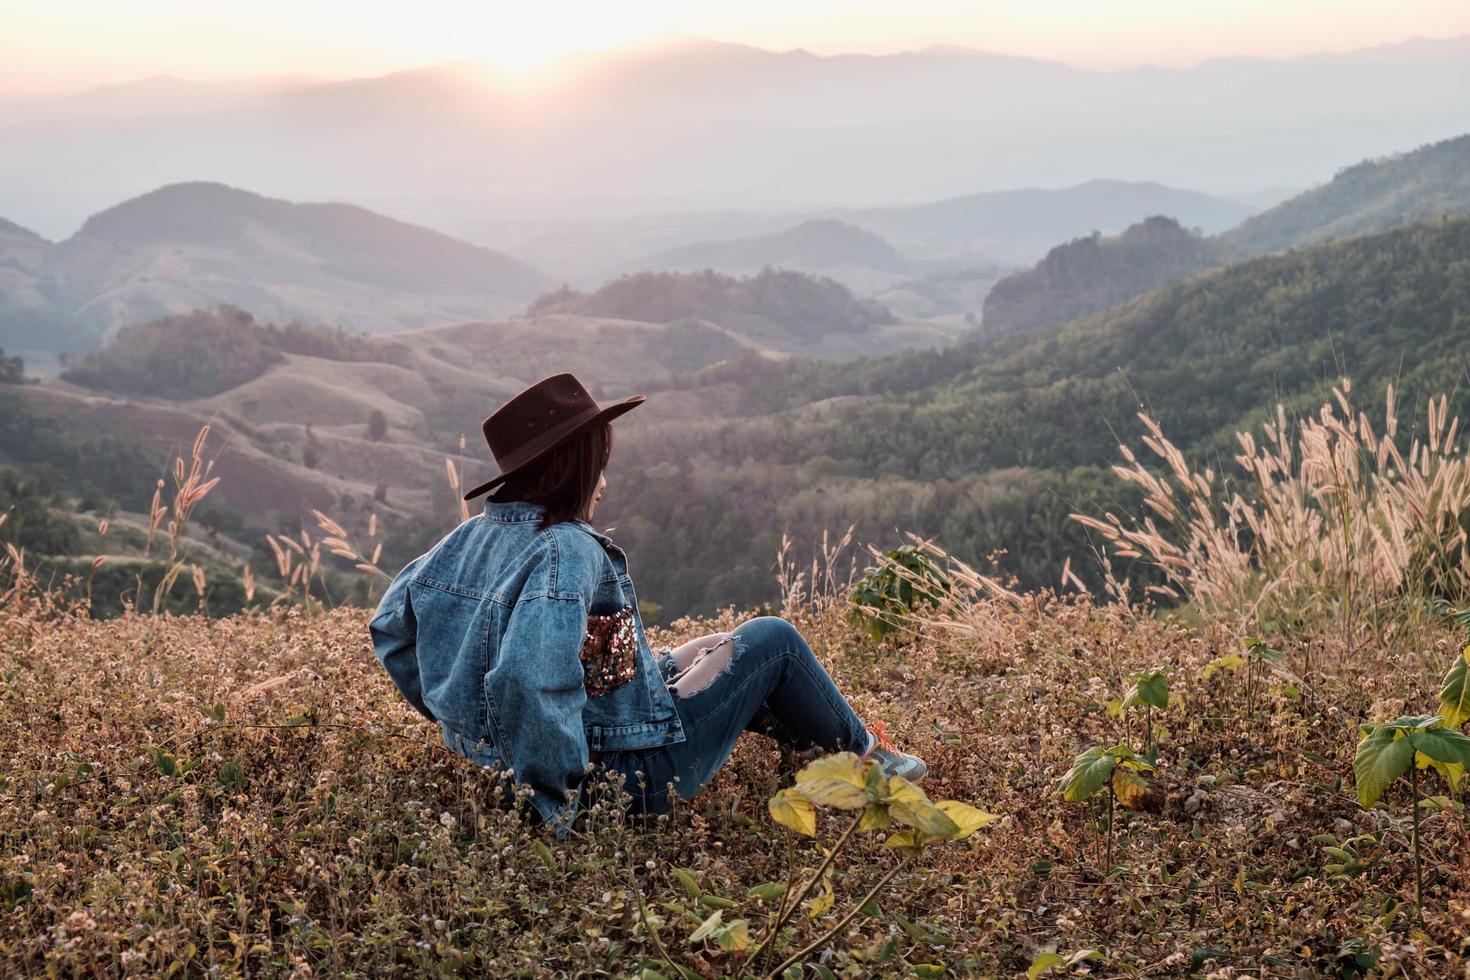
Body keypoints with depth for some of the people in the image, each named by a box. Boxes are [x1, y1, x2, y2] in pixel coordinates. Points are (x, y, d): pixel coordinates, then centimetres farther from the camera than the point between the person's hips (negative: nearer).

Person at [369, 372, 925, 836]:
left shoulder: (471, 538, -1)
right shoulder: (569, 550, -27)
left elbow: (391, 625, 10)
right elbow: (525, 680, -40)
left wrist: (461, 722, 15)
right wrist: (560, 804, -27)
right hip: (631, 777, -9)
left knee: (716, 649, 28)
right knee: (772, 640, 8)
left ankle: (830, 741, 43)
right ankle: (864, 755, 30)